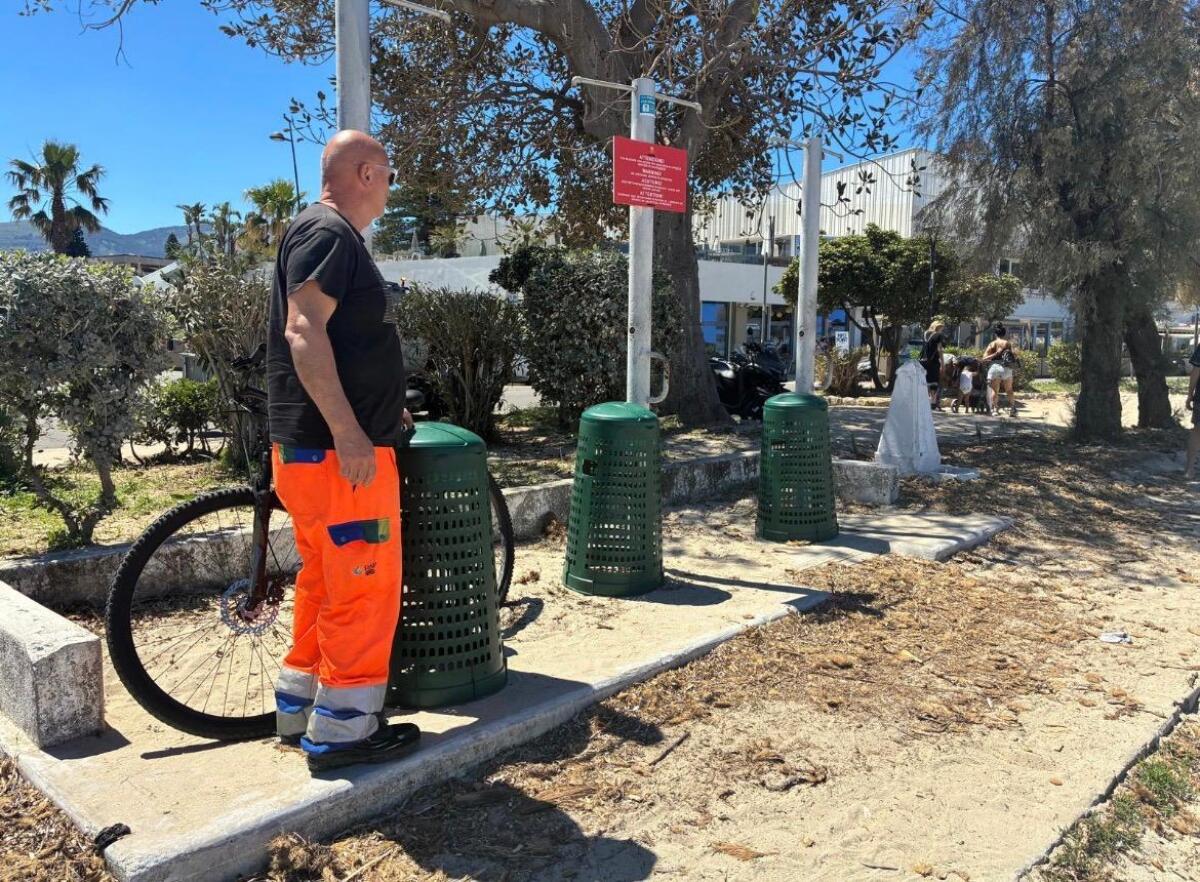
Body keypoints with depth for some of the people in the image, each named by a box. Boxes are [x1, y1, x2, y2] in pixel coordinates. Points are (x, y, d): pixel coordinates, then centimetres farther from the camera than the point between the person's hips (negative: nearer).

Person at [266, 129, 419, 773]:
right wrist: (348, 431, -28)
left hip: (315, 444, 11)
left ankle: (299, 707, 29)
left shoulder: (333, 234, 21)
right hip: (338, 447, -11)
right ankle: (342, 730, 7)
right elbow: (304, 331, -23)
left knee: (323, 581, 17)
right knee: (364, 586, -3)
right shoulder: (327, 232, -11)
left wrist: (383, 409, 30)